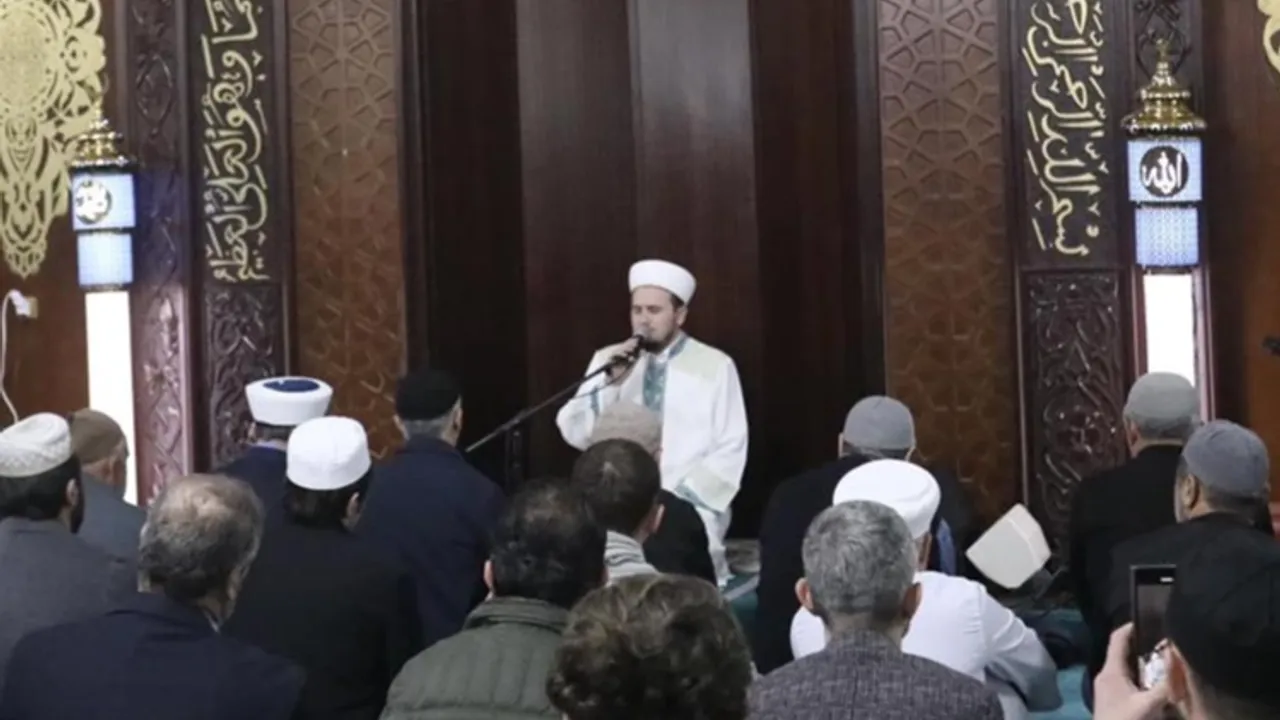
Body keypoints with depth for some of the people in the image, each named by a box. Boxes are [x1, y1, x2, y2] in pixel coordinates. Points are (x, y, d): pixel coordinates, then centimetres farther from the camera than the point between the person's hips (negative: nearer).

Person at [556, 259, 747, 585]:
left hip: (689, 507, -2)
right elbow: (575, 435, 2)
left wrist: (681, 498, -12)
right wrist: (609, 382, -12)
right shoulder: (607, 360, 10)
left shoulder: (715, 366, 3)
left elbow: (730, 452, -1)